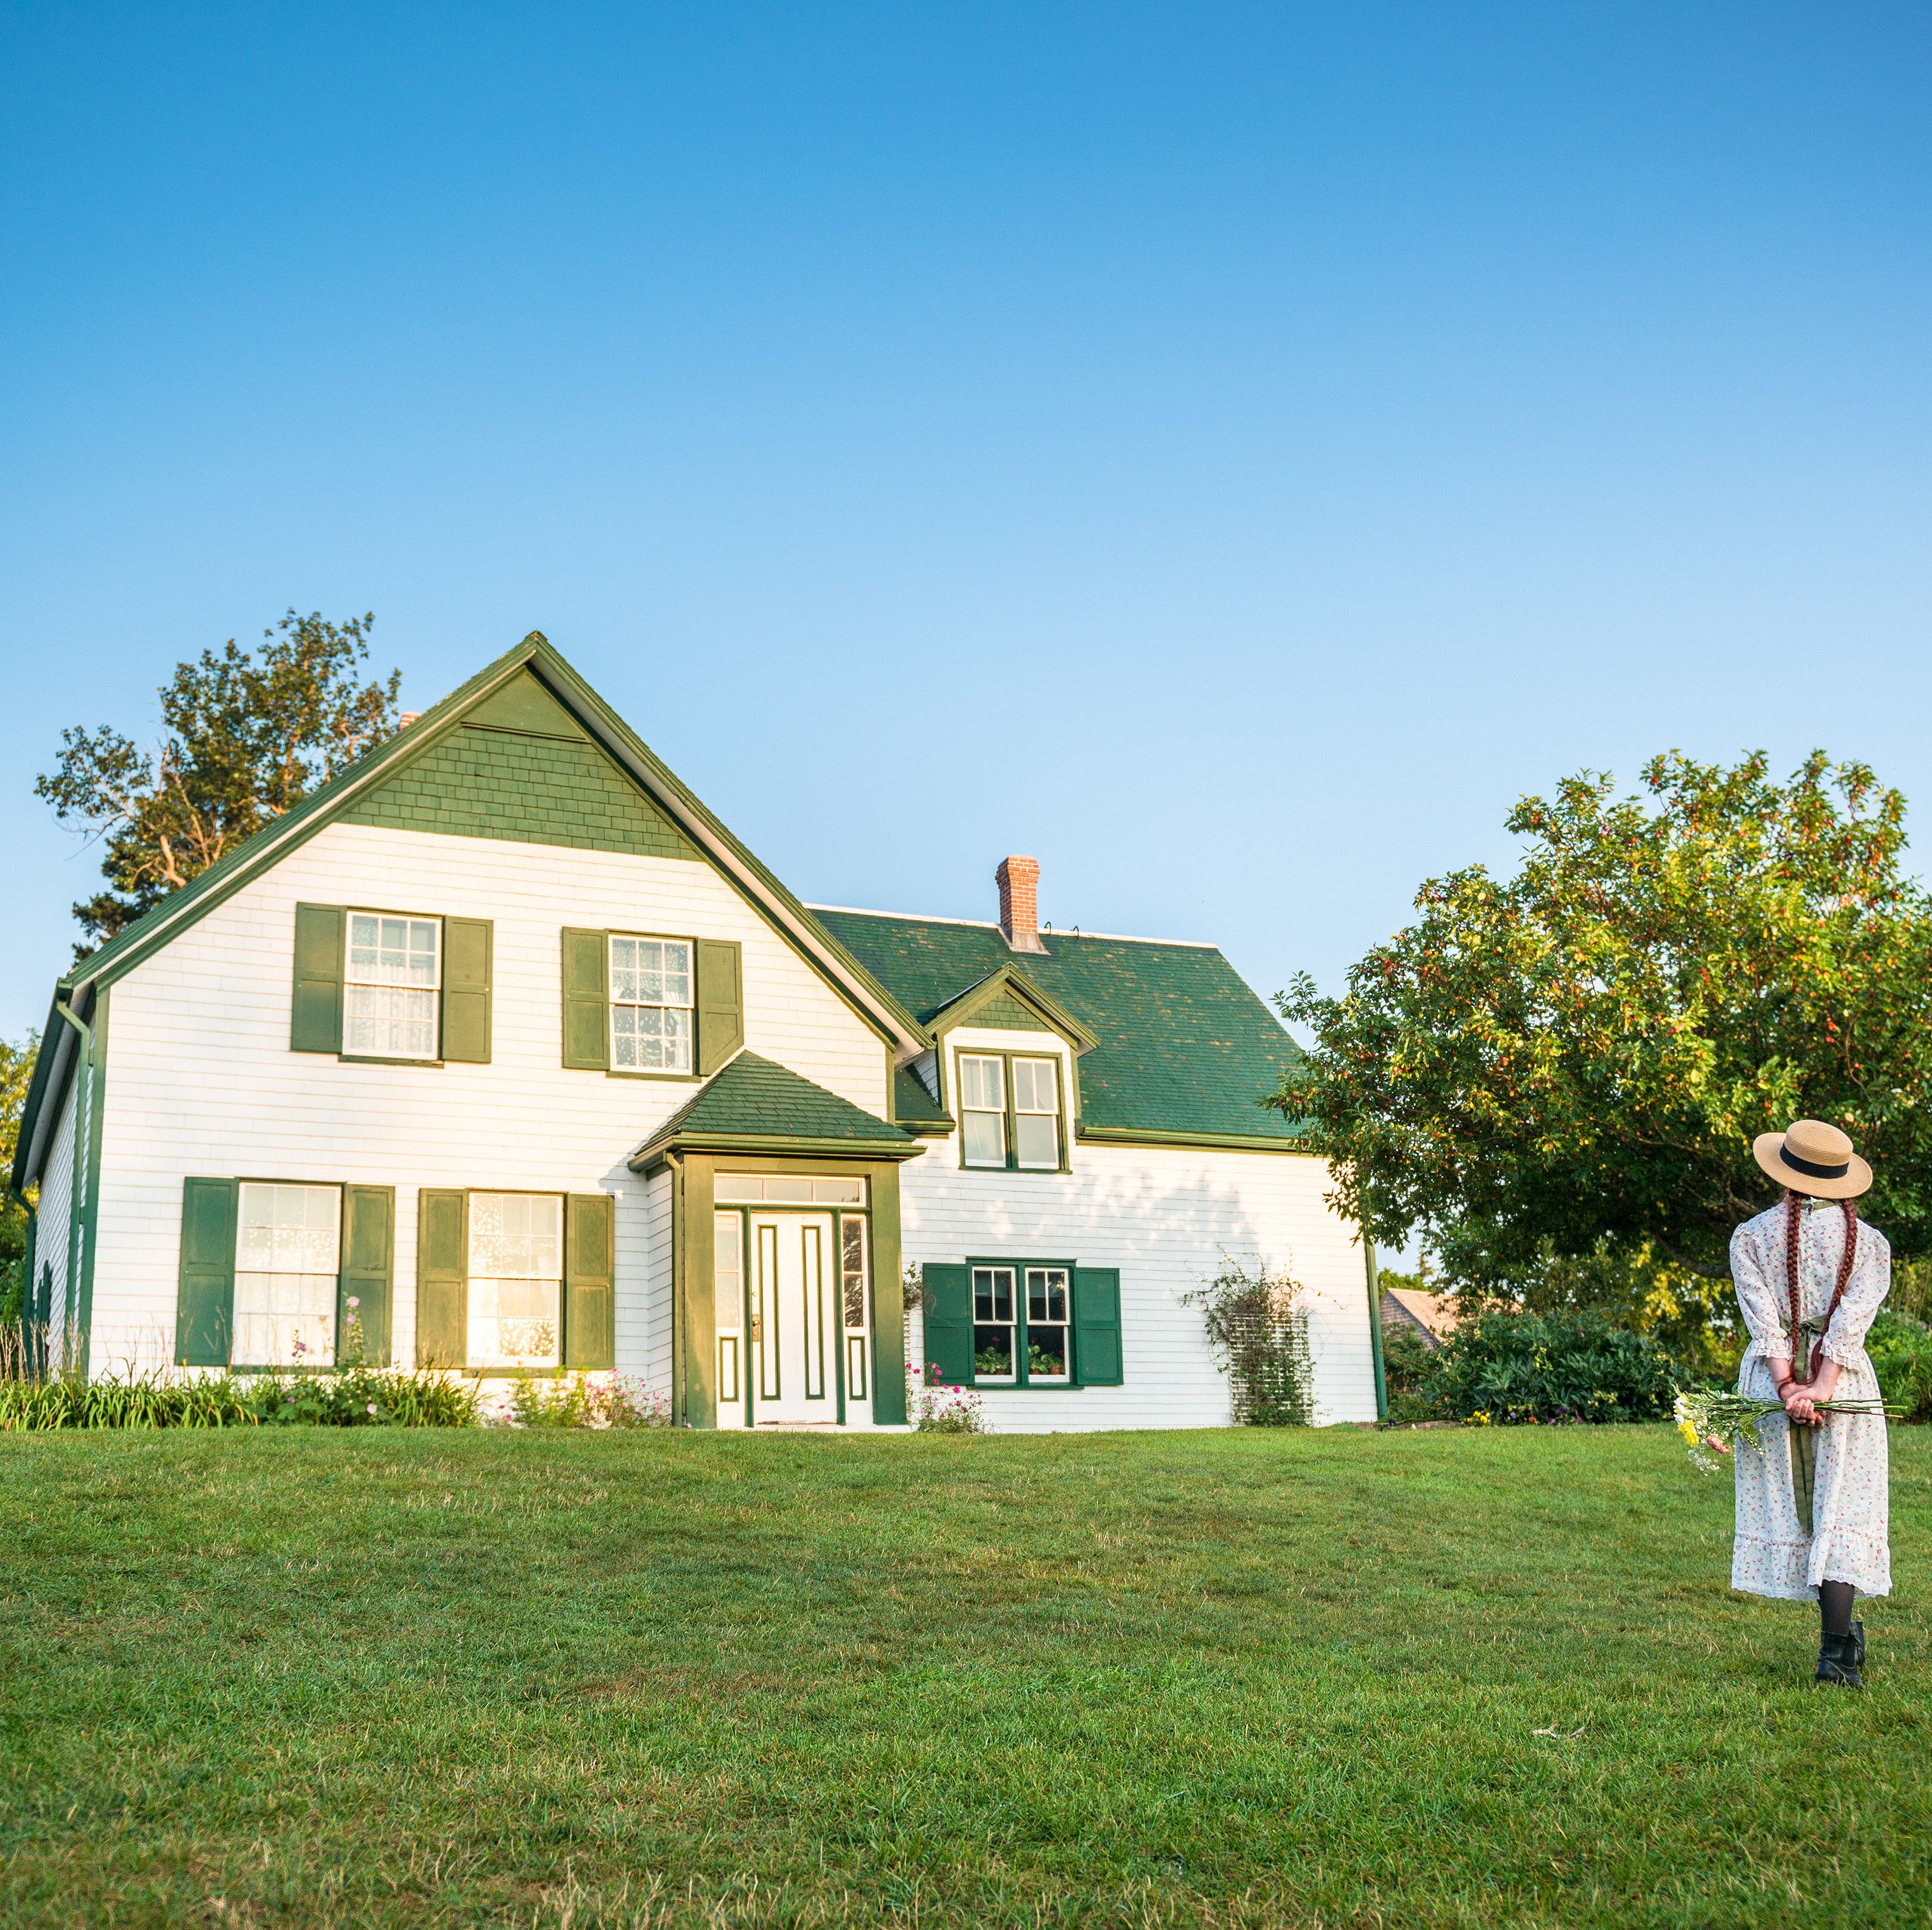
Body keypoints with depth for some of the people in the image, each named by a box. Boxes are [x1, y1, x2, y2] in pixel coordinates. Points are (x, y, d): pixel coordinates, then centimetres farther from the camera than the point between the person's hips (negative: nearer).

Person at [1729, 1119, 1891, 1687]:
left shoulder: (1750, 1236, 2)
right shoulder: (1870, 1242, 3)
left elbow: (1763, 1314, -8)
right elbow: (1853, 1319, -9)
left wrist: (1787, 1386, -14)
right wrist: (1821, 1388, -16)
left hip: (1772, 1379, 0)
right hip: (1846, 1380, 0)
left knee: (1789, 1508, 12)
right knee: (1842, 1512, -1)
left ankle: (1842, 1633, 22)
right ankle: (1835, 1652, -10)